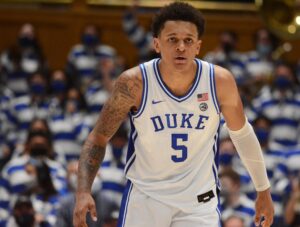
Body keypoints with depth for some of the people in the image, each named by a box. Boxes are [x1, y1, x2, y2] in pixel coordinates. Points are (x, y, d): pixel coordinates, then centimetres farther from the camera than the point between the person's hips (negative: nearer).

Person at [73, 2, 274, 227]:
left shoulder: (220, 81, -12)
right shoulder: (134, 83, -16)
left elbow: (241, 132, 6)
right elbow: (98, 137, -7)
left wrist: (263, 190, 13)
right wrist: (83, 192, -21)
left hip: (199, 200, 1)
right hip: (145, 197, 0)